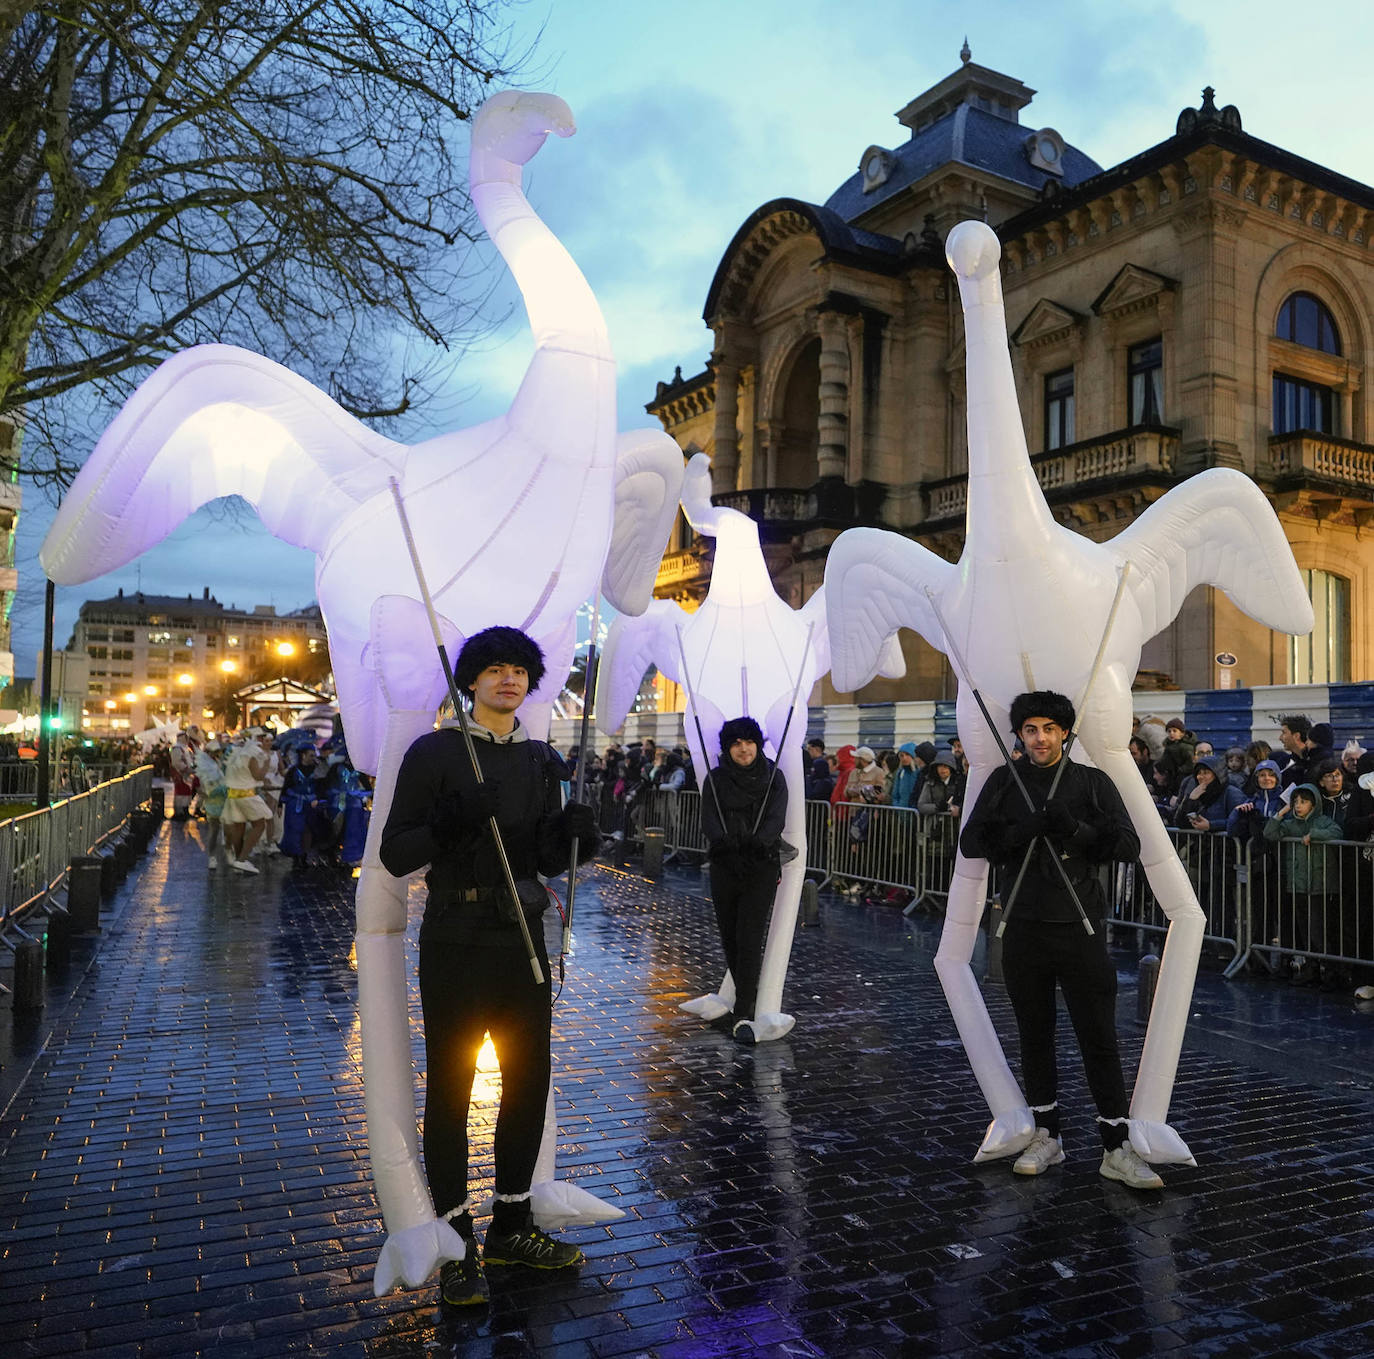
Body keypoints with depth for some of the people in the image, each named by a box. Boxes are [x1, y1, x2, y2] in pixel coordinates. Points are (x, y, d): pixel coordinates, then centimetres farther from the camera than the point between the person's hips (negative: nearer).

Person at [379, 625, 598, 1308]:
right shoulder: (434, 752, -7)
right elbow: (395, 855, -10)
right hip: (457, 944, -5)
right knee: (451, 1092, 4)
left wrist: (571, 831, -11)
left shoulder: (542, 760, 9)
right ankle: (455, 1244, 21)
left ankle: (510, 1224, 32)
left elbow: (549, 862, 11)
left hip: (523, 940, 6)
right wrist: (449, 824, -29)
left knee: (528, 1084, 14)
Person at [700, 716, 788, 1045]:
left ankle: (743, 1015, -10)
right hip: (724, 867, 2)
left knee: (749, 940, -10)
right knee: (729, 938, 10)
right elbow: (709, 818, -7)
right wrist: (723, 839, -28)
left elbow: (776, 817, -10)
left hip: (762, 867, -2)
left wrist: (759, 840, -29)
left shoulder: (773, 778, 3)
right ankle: (746, 998, 32)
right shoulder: (716, 779, 5)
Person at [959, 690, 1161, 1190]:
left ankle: (1116, 1149, 12)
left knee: (1099, 1037, 0)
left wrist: (1076, 829, -20)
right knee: (1034, 1036, 13)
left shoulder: (1092, 782, 1)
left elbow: (1129, 847, -5)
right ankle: (1047, 1137, 27)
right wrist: (1026, 830, -18)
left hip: (1080, 928, -2)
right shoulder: (1004, 781, 5)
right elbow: (970, 843, -3)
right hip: (1024, 928, 2)